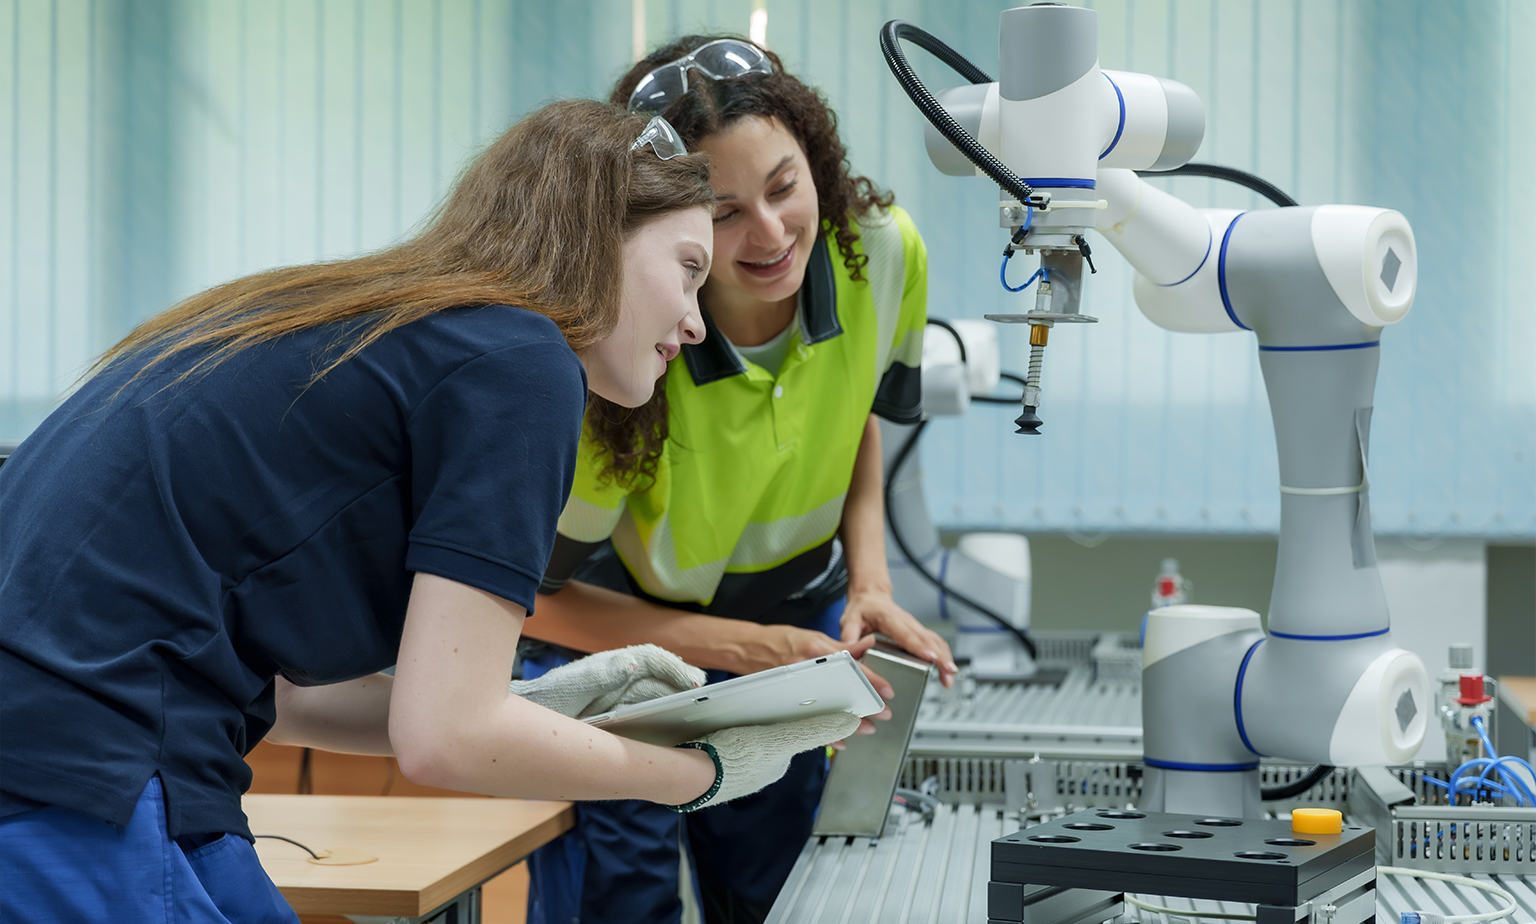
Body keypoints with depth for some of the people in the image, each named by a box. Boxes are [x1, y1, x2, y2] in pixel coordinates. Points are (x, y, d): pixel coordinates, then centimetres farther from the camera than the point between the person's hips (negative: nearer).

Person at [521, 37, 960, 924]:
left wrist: (870, 585, -10)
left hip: (794, 612, 4)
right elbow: (532, 590, -20)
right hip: (611, 629, -4)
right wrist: (747, 649, -23)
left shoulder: (882, 251, -19)